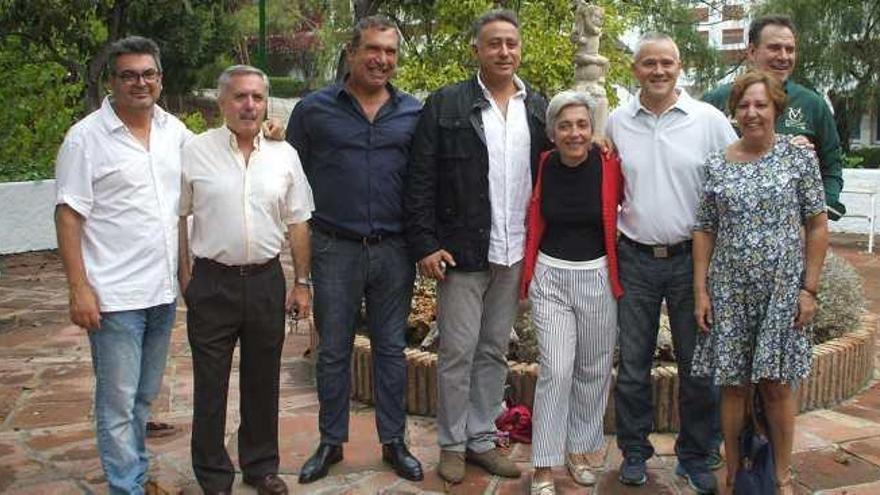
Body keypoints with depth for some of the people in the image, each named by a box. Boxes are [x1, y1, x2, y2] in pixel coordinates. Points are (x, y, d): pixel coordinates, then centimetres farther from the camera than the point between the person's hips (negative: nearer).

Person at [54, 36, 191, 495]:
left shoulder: (175, 130, 8)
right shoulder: (86, 137, -8)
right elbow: (68, 216, -10)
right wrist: (79, 288, -15)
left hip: (163, 289, 6)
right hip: (115, 296, -6)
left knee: (145, 396, 19)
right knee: (118, 400, 2)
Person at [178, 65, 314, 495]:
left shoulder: (284, 155, 4)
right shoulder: (195, 152, -3)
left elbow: (297, 223, 7)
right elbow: (177, 218, 2)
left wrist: (302, 282, 6)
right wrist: (185, 278, 0)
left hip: (266, 281, 2)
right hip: (212, 282, -2)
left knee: (263, 382, 14)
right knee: (210, 383, 8)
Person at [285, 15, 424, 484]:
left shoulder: (415, 113, 5)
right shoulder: (313, 109, 1)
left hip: (394, 250, 1)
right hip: (335, 249, -1)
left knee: (391, 349, 10)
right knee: (333, 351, 9)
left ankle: (394, 442, 23)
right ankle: (331, 442, 24)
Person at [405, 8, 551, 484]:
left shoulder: (538, 108, 8)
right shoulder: (445, 105, -3)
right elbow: (420, 180, -6)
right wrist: (425, 244, -11)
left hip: (515, 253, 4)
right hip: (461, 250, -3)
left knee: (494, 352, 13)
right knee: (458, 352, 4)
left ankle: (482, 438, 26)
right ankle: (452, 444, 19)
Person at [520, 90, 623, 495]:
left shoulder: (610, 165, -9)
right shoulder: (543, 167, -5)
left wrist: (621, 238, 0)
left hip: (598, 277, 1)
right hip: (550, 277, -1)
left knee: (593, 370, 11)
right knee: (556, 371, -6)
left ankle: (580, 449, 30)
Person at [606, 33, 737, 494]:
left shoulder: (709, 119, -4)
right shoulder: (616, 122, 3)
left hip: (691, 258, -1)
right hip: (635, 259, 2)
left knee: (697, 365, 9)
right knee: (632, 364, 10)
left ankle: (694, 456, 26)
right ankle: (634, 451, 27)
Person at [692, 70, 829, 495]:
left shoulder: (799, 157, -1)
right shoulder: (717, 164, 3)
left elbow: (817, 226, 0)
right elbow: (704, 231, 5)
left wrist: (809, 288, -5)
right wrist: (701, 291, 0)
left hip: (782, 291, -1)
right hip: (729, 292, 2)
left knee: (777, 384, 5)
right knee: (733, 385, 8)